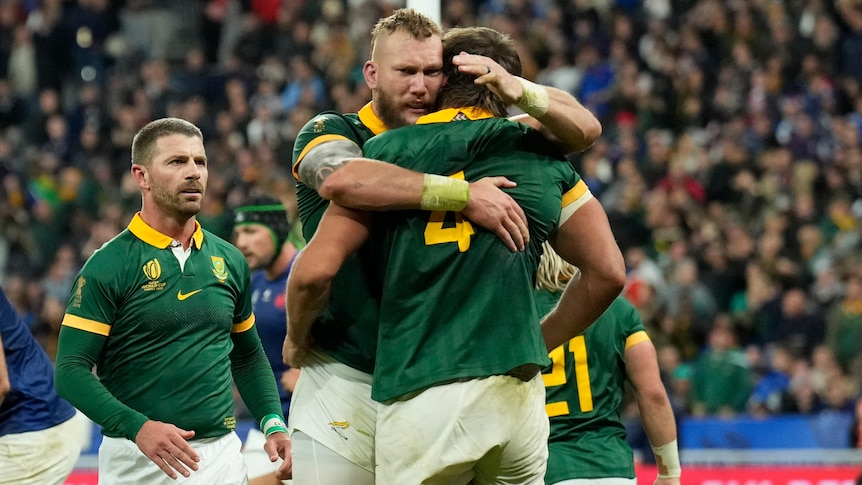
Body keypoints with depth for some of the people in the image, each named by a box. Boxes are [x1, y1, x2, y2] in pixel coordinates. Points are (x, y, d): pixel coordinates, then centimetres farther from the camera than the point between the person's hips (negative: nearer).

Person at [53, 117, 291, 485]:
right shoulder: (108, 265, -5)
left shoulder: (229, 260, 10)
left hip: (221, 455, 4)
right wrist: (137, 427, -24)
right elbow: (71, 370, -10)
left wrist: (273, 425, 5)